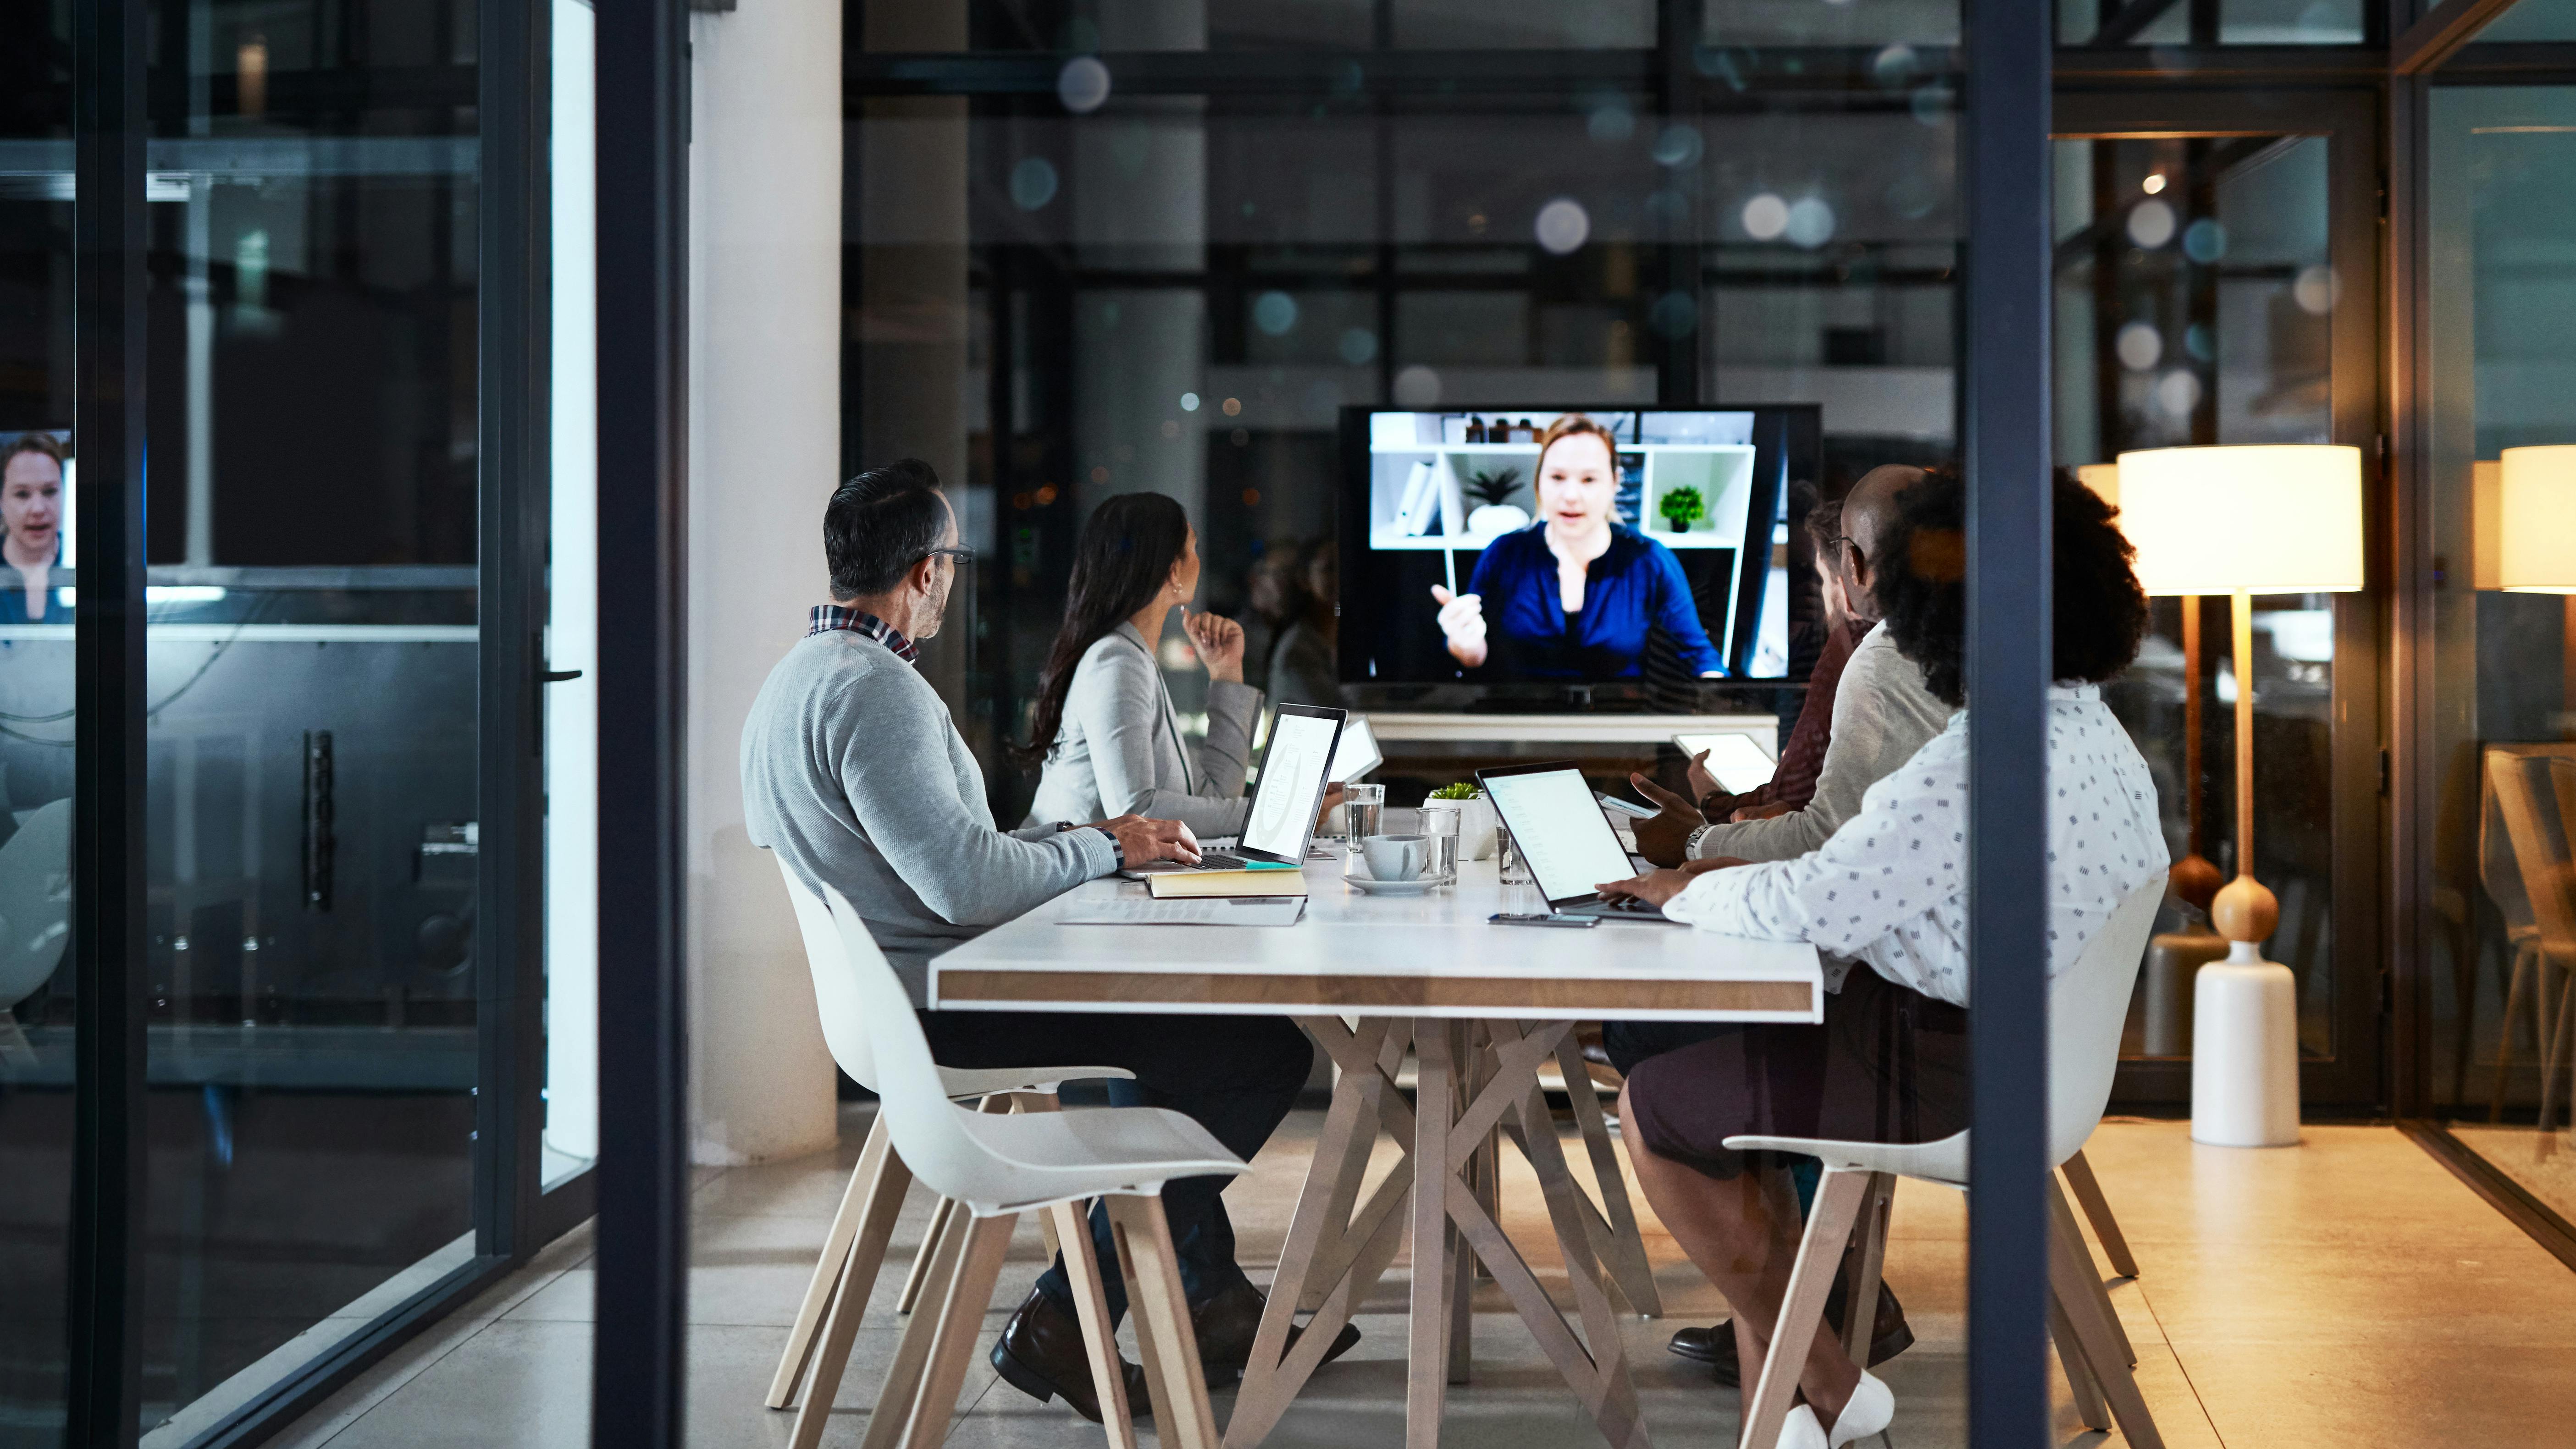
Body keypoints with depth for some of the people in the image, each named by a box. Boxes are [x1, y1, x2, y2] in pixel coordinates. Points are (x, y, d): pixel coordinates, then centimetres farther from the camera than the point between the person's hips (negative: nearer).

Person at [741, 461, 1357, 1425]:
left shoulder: (802, 675, 12)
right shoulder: (873, 689, -21)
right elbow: (969, 885, -28)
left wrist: (1076, 839, 12)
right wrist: (1106, 848, -13)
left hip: (902, 993, 11)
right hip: (945, 1010, -11)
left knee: (1172, 1007, 26)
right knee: (1262, 1046, -10)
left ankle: (1212, 1298, 26)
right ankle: (1063, 1323, -1)